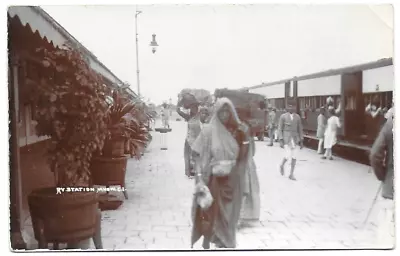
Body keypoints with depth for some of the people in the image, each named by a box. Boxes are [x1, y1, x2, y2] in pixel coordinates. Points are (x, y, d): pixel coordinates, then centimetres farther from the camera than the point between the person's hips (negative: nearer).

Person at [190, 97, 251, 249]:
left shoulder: (237, 130, 3)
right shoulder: (209, 130, -8)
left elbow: (241, 156, 5)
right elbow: (198, 155, -9)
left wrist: (245, 138, -10)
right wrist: (199, 177, -18)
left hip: (231, 179, 4)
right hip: (213, 178, -4)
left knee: (228, 213, 13)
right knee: (210, 212, 2)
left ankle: (224, 242, 31)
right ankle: (206, 245, 17)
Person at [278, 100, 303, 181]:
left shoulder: (297, 117, 5)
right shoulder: (283, 116, -4)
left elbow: (300, 129, 9)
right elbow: (280, 129, -4)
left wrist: (301, 141, 5)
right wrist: (281, 141, -12)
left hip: (295, 139, 3)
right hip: (286, 139, -3)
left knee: (294, 157, 0)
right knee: (288, 156, -12)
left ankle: (291, 174, 10)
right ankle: (282, 165, 21)